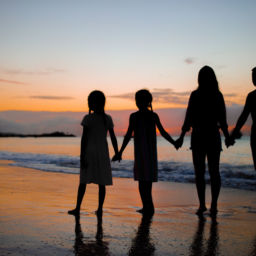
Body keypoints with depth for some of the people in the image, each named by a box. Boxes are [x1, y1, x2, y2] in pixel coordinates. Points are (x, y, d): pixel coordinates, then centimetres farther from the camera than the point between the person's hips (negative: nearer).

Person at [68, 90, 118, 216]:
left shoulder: (88, 118, -8)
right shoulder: (108, 119, 1)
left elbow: (84, 138, -11)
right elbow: (113, 137, 1)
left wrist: (82, 157, -9)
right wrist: (117, 153, 10)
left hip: (89, 152, -2)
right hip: (103, 153, 2)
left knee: (83, 181, 6)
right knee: (101, 182, 6)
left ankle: (77, 208, 6)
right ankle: (100, 209, 5)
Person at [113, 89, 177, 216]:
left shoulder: (134, 116, -6)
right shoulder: (154, 116, 4)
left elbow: (128, 135, -9)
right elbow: (163, 133, 5)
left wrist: (120, 152, -6)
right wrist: (175, 143, 18)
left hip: (140, 152, -4)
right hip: (152, 152, 4)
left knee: (143, 179, 1)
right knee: (148, 180, 13)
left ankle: (148, 207, -3)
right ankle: (148, 207, 19)